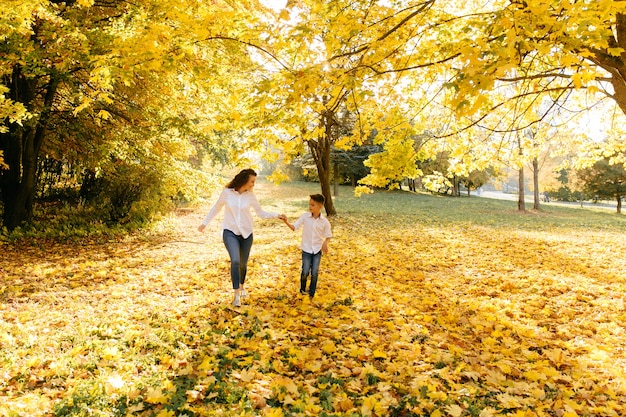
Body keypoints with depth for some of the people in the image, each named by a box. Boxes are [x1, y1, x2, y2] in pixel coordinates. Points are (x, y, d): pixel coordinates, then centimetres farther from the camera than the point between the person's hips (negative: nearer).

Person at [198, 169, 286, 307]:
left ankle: (241, 286, 41)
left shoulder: (250, 195, -5)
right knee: (235, 261, -22)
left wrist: (277, 215, -11)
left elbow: (261, 213, 1)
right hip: (230, 232, -2)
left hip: (246, 233, 2)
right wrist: (205, 223, 11)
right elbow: (216, 208, 5)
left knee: (243, 263, 12)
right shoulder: (226, 192, -9)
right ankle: (237, 294, -13)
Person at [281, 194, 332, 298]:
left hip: (318, 250, 0)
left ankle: (312, 293, 23)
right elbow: (294, 227, -7)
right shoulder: (305, 216, -9)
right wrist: (287, 222, -26)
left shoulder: (325, 221, -10)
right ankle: (302, 290, 25)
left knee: (314, 273, 4)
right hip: (306, 249, 0)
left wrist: (325, 243, -19)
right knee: (305, 272, -2)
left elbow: (328, 235, 1)